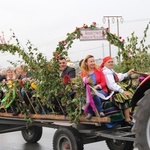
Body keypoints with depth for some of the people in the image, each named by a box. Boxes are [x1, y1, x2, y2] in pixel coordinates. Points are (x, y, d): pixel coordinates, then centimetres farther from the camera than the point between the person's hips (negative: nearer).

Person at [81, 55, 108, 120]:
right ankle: (89, 112, -17)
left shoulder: (98, 70, 7)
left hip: (100, 91, -1)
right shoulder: (83, 72, 9)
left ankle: (100, 111, -18)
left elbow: (103, 83, 2)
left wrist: (96, 86, -16)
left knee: (95, 94, -37)